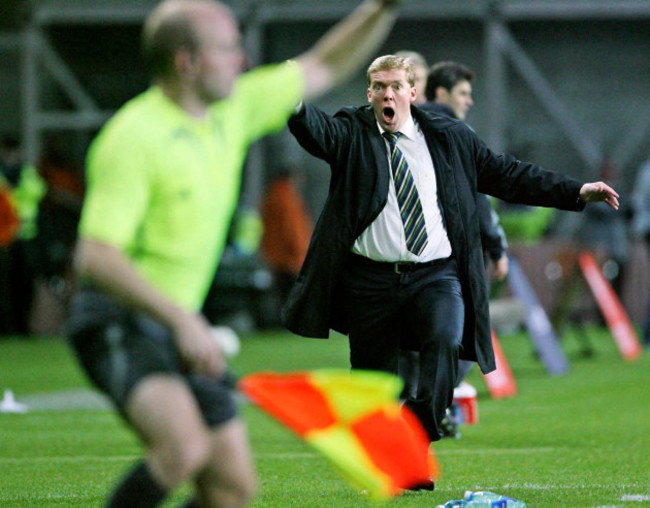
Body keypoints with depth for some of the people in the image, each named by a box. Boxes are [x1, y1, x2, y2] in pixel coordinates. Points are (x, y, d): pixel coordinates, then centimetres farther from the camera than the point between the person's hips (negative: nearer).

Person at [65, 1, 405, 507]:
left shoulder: (233, 109, 6)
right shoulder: (134, 137, -18)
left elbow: (324, 68, 19)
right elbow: (95, 257, -24)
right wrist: (182, 319, -30)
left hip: (180, 328, 9)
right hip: (118, 324, -9)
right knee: (185, 448, -33)